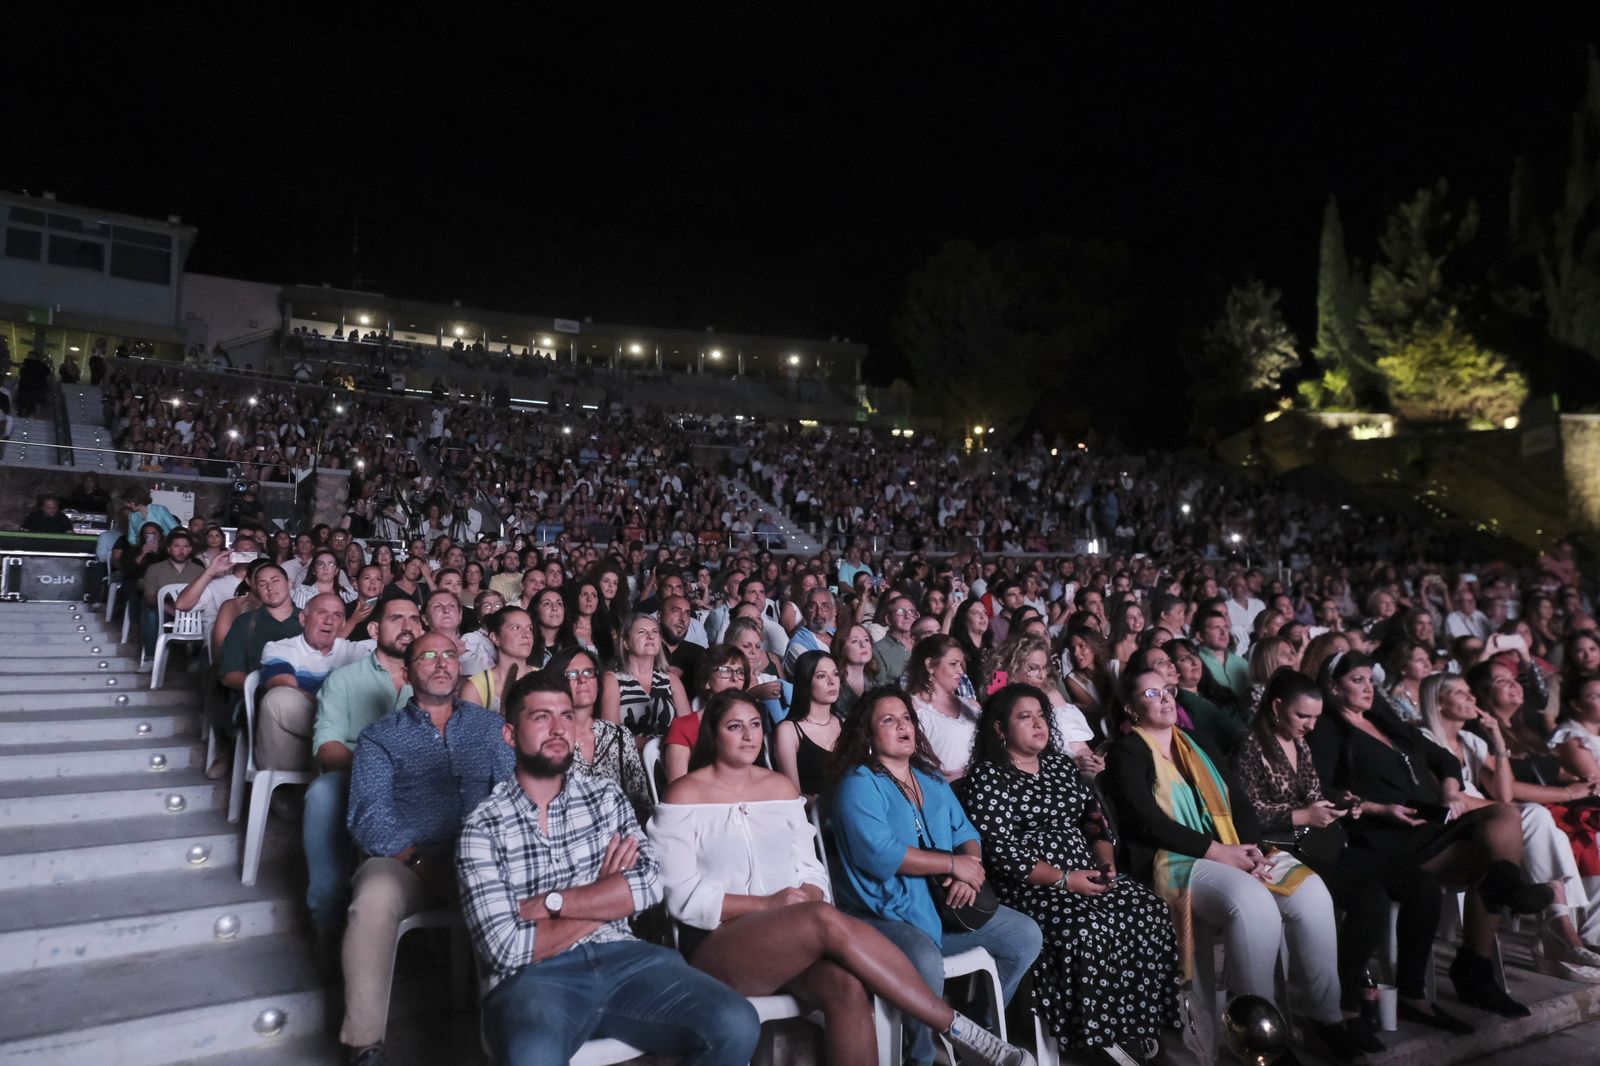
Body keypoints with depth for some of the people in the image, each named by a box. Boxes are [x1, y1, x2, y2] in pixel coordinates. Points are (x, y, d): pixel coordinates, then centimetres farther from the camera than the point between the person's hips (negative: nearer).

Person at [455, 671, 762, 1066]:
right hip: (532, 977, -4)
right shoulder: (482, 827, 0)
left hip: (621, 958, 4)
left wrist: (549, 902, -10)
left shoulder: (605, 794, 12)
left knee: (736, 1026, -20)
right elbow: (505, 948, -9)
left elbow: (651, 883, -3)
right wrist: (608, 897, -2)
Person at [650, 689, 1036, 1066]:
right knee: (828, 921, -33)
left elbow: (810, 869, 12)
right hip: (716, 945, -4)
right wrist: (769, 904, -15)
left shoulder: (781, 786, 15)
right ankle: (957, 1026, -26)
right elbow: (682, 895, -7)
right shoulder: (684, 795, 0)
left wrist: (808, 899, -13)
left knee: (849, 989, -32)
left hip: (790, 938, 4)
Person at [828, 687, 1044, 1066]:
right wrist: (954, 864, -18)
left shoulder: (931, 779, 14)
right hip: (886, 915, -8)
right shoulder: (858, 784, -11)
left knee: (1028, 935, 2)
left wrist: (971, 868, -12)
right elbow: (879, 853, -24)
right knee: (926, 963, -36)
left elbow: (965, 833, 12)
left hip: (944, 905, 8)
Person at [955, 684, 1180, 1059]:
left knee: (1149, 910, -15)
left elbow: (1094, 815, 17)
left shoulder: (1061, 764, 15)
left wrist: (1106, 861, -2)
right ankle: (1096, 1035, -13)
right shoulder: (986, 778, -7)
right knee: (1088, 929, -31)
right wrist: (1064, 879, -18)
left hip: (1087, 874, 7)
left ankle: (1140, 1024, -7)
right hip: (1028, 885, -7)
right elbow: (1000, 851, -15)